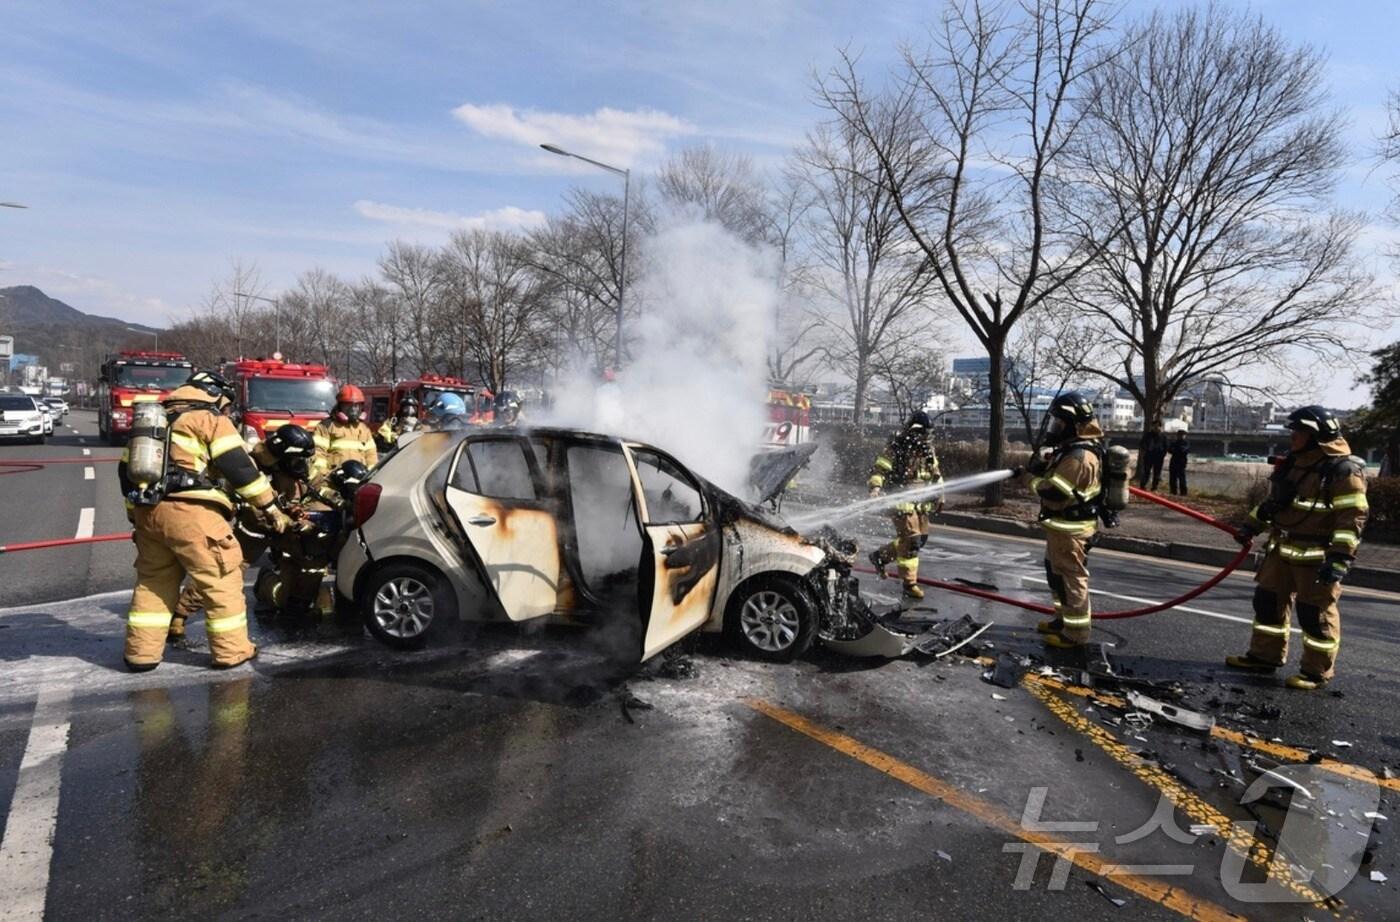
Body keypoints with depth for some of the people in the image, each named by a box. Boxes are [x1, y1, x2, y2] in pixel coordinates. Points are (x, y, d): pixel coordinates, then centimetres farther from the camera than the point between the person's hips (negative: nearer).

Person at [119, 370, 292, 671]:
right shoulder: (210, 419, 1)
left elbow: (126, 469, 26)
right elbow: (239, 466, -7)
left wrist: (136, 511, 33)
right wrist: (269, 506, -5)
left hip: (148, 511, 8)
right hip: (190, 511, -8)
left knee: (153, 581, 19)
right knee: (221, 579, 0)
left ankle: (141, 652, 20)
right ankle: (231, 650, 3)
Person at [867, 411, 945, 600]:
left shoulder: (928, 450, 10)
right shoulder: (896, 448, -11)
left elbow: (936, 474, 22)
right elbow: (879, 469, -13)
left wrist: (940, 496, 21)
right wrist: (875, 487, -30)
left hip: (921, 503, 8)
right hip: (902, 500, -8)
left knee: (921, 538, 13)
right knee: (911, 541, -12)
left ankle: (880, 555, 30)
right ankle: (910, 584, -4)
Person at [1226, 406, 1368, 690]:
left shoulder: (1343, 469, -16)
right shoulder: (1291, 463, 10)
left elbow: (1352, 517, -20)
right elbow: (1274, 500, 23)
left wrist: (1340, 559, -25)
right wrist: (1252, 525, 18)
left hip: (1317, 556, -8)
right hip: (1282, 550, 8)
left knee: (1315, 612, 0)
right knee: (1268, 600, 12)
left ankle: (1317, 671, 12)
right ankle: (1264, 655, 24)